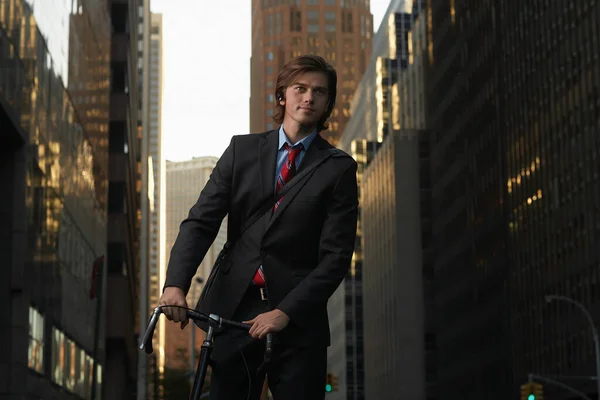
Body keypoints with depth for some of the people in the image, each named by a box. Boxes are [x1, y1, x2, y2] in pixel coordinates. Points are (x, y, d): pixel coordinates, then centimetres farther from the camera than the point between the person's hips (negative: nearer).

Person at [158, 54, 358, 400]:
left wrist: (285, 312, -16)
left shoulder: (338, 168, 1)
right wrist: (176, 283, -15)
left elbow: (336, 255, -5)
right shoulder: (243, 150, 8)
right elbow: (201, 221, 1)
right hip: (234, 311, 2)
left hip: (298, 322, -2)